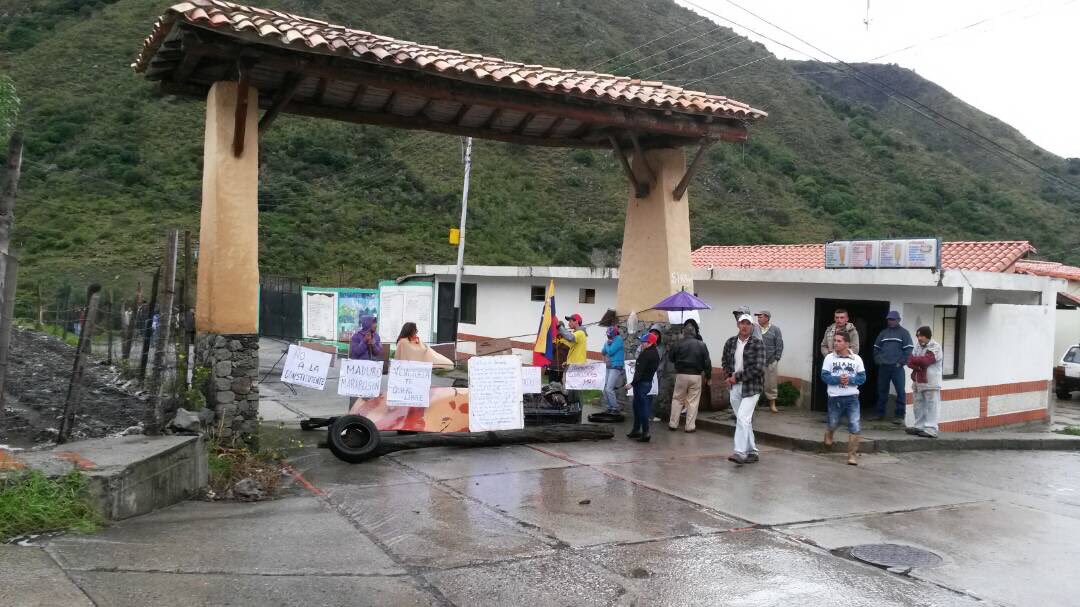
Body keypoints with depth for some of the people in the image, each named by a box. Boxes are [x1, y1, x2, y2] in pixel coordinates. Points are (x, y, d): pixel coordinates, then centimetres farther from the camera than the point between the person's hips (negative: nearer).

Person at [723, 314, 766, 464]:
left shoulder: (758, 344, -7)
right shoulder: (731, 342, 7)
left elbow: (758, 368, -14)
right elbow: (725, 361, 18)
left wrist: (737, 377, -13)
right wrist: (730, 376, -1)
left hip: (751, 387, -5)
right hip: (734, 387, 5)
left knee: (743, 418, -16)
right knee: (745, 421, 12)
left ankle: (740, 452, -17)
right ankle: (752, 452, 22)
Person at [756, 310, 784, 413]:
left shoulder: (775, 329, 1)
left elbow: (779, 345, 0)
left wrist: (776, 358, -5)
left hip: (770, 362, -1)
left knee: (771, 383, 5)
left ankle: (772, 404, 16)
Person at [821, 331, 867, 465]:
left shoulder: (856, 359, 1)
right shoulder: (829, 357, 0)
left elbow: (862, 378, -2)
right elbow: (824, 376, -7)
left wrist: (850, 380, -19)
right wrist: (838, 379, -22)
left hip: (852, 397, 0)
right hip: (835, 397, 0)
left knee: (854, 427, -7)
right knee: (833, 424, 16)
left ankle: (851, 455, 2)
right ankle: (828, 435, 51)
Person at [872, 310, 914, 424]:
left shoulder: (904, 333, 2)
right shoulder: (883, 333, 15)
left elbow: (908, 349, -5)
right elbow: (876, 348, 18)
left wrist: (901, 362, -11)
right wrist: (878, 360, 6)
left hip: (897, 367, -4)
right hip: (883, 367, 4)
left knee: (900, 391, -5)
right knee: (882, 391, 9)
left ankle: (899, 415, -1)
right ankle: (880, 413, 17)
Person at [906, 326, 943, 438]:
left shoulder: (935, 347, -7)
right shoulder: (918, 347, 16)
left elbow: (926, 360, -20)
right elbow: (910, 362, 6)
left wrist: (915, 360, -4)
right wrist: (919, 366, -13)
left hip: (931, 383, -7)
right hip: (917, 382, 7)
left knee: (931, 407, -7)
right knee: (918, 406, 12)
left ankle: (931, 430, -8)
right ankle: (919, 427, 21)